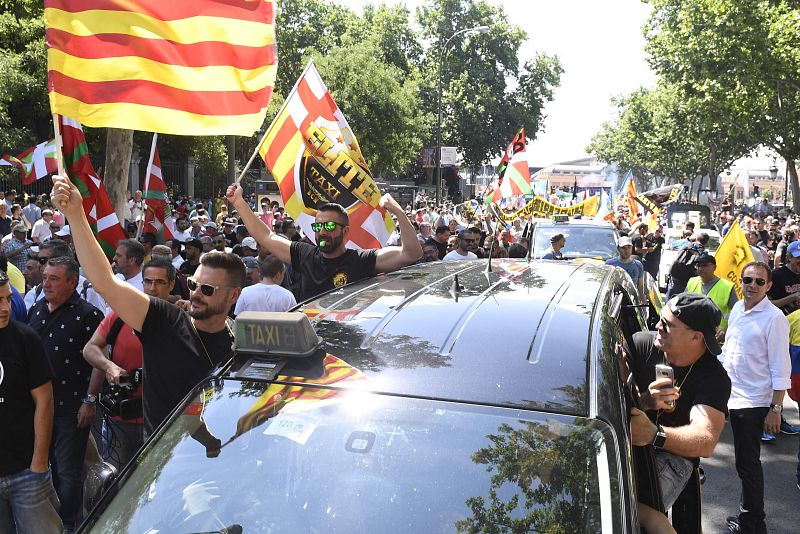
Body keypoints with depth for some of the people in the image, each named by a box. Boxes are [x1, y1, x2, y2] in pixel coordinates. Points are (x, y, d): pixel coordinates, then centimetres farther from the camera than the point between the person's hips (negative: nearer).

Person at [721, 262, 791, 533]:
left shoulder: (774, 318, -14)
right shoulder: (737, 309, 7)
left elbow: (781, 368, -14)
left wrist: (776, 409, -15)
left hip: (753, 403, -7)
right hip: (733, 396, 7)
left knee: (747, 462, 1)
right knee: (744, 460, 16)